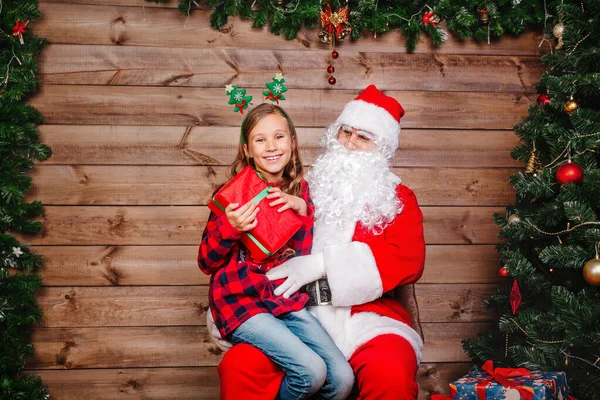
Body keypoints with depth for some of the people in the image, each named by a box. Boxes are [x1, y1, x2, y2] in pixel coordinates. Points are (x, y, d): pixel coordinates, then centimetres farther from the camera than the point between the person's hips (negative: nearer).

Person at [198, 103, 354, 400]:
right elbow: (206, 263, -3)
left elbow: (304, 256, 6)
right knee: (311, 371, -24)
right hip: (241, 303, -4)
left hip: (287, 300, 5)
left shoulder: (298, 190, 8)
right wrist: (229, 227, -21)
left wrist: (302, 208, -7)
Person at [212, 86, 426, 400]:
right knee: (239, 366, -25)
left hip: (367, 316, -1)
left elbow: (409, 261, -9)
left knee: (390, 374, -33)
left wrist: (323, 263, -16)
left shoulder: (398, 199, 10)